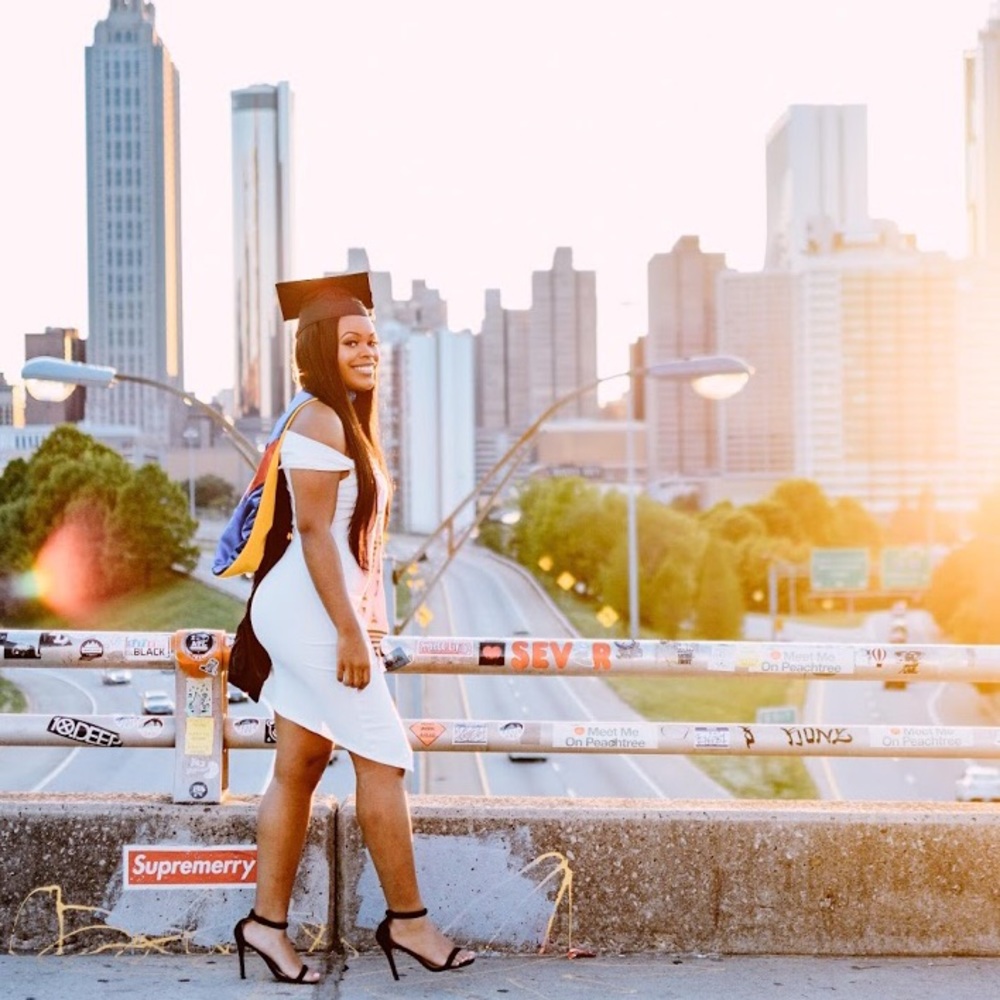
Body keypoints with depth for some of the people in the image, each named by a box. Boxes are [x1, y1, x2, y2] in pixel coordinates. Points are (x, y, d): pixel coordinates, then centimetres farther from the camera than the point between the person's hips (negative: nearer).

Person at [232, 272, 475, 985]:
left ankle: (268, 921, 14)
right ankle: (408, 919, 4)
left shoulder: (348, 421, 17)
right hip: (316, 612, -10)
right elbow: (313, 532, -19)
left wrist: (365, 620, 20)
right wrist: (351, 632, -21)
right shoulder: (319, 420, -13)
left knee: (298, 769, 10)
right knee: (383, 756, -4)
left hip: (312, 614, 10)